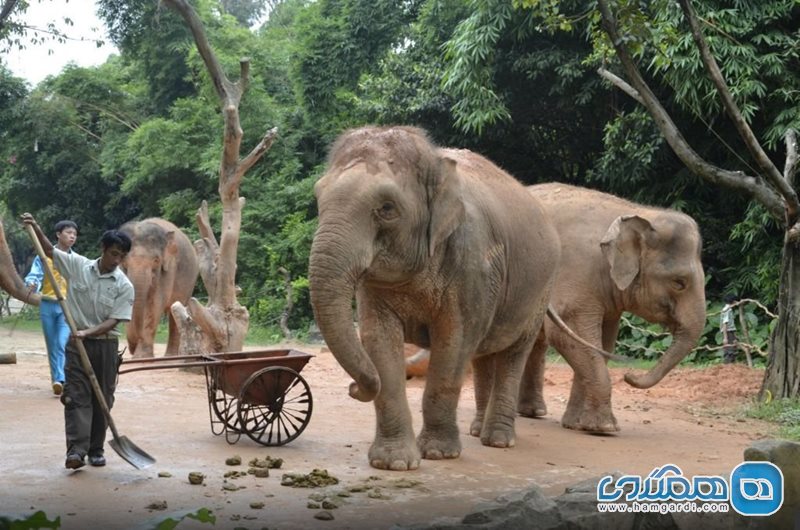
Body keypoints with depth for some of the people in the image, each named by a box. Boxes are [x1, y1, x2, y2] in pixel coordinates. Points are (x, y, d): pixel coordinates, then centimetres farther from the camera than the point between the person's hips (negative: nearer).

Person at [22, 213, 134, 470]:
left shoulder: (124, 286, -7)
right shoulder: (78, 265, -1)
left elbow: (112, 321, -12)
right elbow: (49, 250, 5)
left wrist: (87, 332, -26)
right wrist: (35, 228, -10)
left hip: (106, 345, 0)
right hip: (77, 343, 0)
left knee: (102, 398, 5)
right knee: (76, 395, -7)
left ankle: (96, 449, 16)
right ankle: (76, 450, -14)